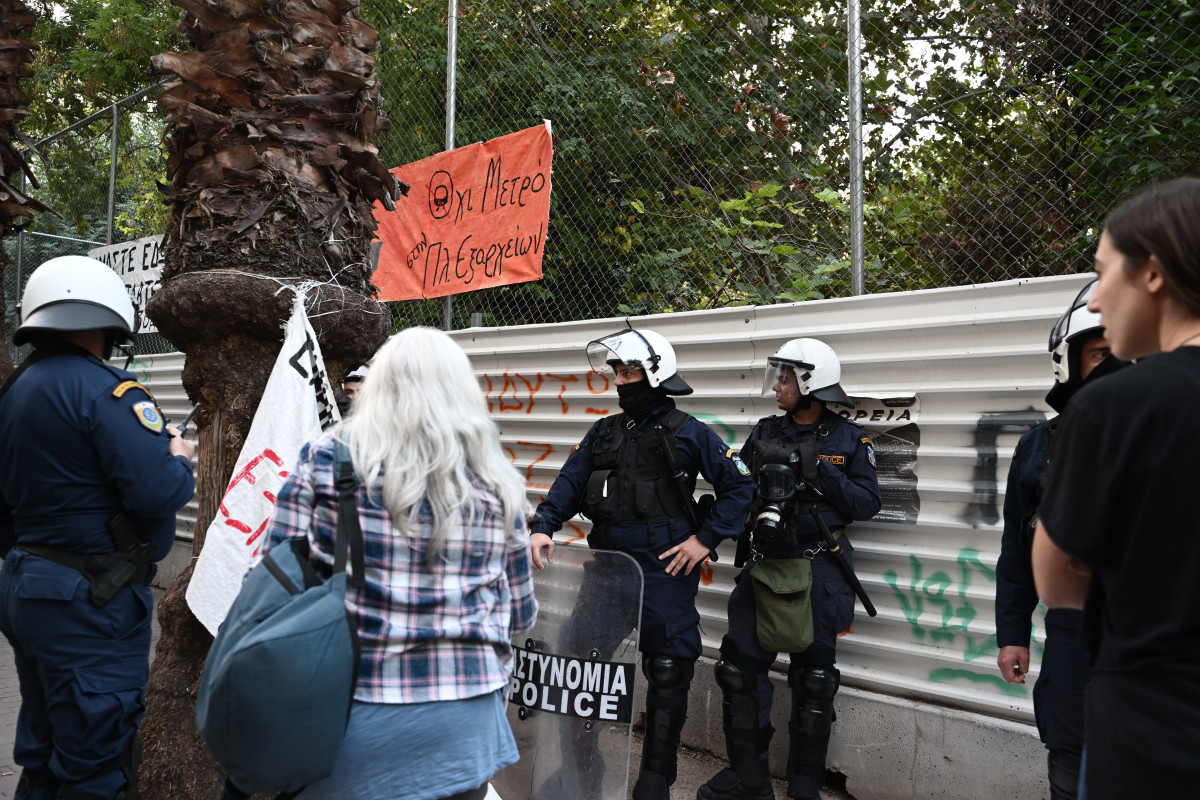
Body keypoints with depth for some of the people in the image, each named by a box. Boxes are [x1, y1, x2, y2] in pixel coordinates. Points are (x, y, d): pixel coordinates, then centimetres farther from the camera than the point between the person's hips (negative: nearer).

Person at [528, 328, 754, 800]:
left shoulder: (688, 434, -5)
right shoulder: (603, 432, 10)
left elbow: (739, 486, -4)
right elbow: (571, 482, 3)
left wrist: (705, 538, -10)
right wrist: (542, 526, -12)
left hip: (665, 571, -5)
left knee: (667, 672, 3)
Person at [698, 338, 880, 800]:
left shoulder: (849, 440, -2)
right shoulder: (765, 434, 8)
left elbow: (867, 503, -7)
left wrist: (823, 475, -19)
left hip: (818, 569, -3)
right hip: (764, 562, 4)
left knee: (812, 677, 6)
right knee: (740, 666, 4)